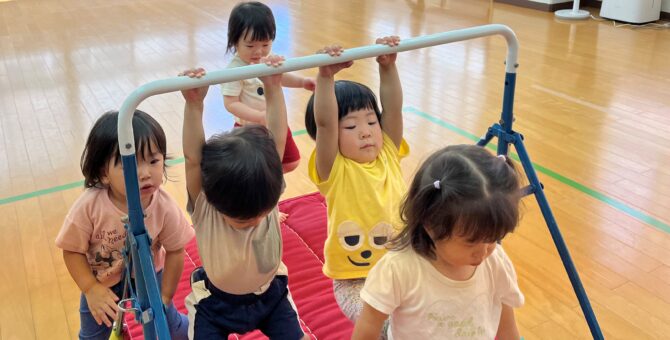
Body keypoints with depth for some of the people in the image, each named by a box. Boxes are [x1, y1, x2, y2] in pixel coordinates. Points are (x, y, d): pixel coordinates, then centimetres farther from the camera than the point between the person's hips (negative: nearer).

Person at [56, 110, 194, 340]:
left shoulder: (164, 207, -30)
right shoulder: (89, 205, -32)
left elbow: (175, 251, -16)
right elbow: (73, 251, -18)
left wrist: (165, 295, -10)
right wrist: (91, 290, -24)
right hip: (102, 282, 1)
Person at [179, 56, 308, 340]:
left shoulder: (265, 197, -22)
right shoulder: (204, 210, -28)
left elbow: (277, 142, -29)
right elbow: (193, 159, -42)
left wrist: (273, 89, -38)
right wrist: (194, 105, -51)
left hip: (270, 293, 2)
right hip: (216, 302, -2)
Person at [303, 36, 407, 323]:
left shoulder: (388, 155, -1)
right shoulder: (334, 170, -14)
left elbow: (393, 109, -9)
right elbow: (323, 123, -28)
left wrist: (388, 67, -18)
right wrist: (325, 77, -36)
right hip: (354, 280, -4)